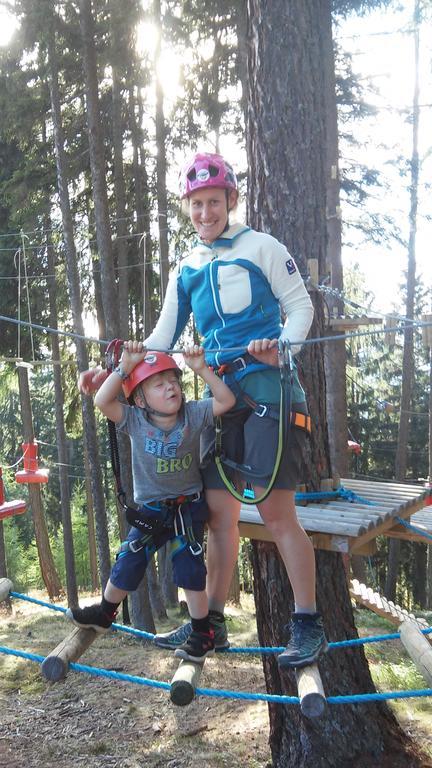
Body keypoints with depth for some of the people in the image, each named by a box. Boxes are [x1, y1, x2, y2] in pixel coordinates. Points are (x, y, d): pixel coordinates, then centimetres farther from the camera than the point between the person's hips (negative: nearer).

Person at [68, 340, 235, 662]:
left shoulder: (193, 414, -13)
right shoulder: (135, 420, -14)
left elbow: (226, 400, -22)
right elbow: (103, 401, -26)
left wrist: (202, 369, -30)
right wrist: (125, 367, -31)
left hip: (188, 506, -1)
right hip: (150, 509, 1)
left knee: (190, 569, -4)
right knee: (128, 563, 6)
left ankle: (202, 633, 11)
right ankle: (105, 612, 32)